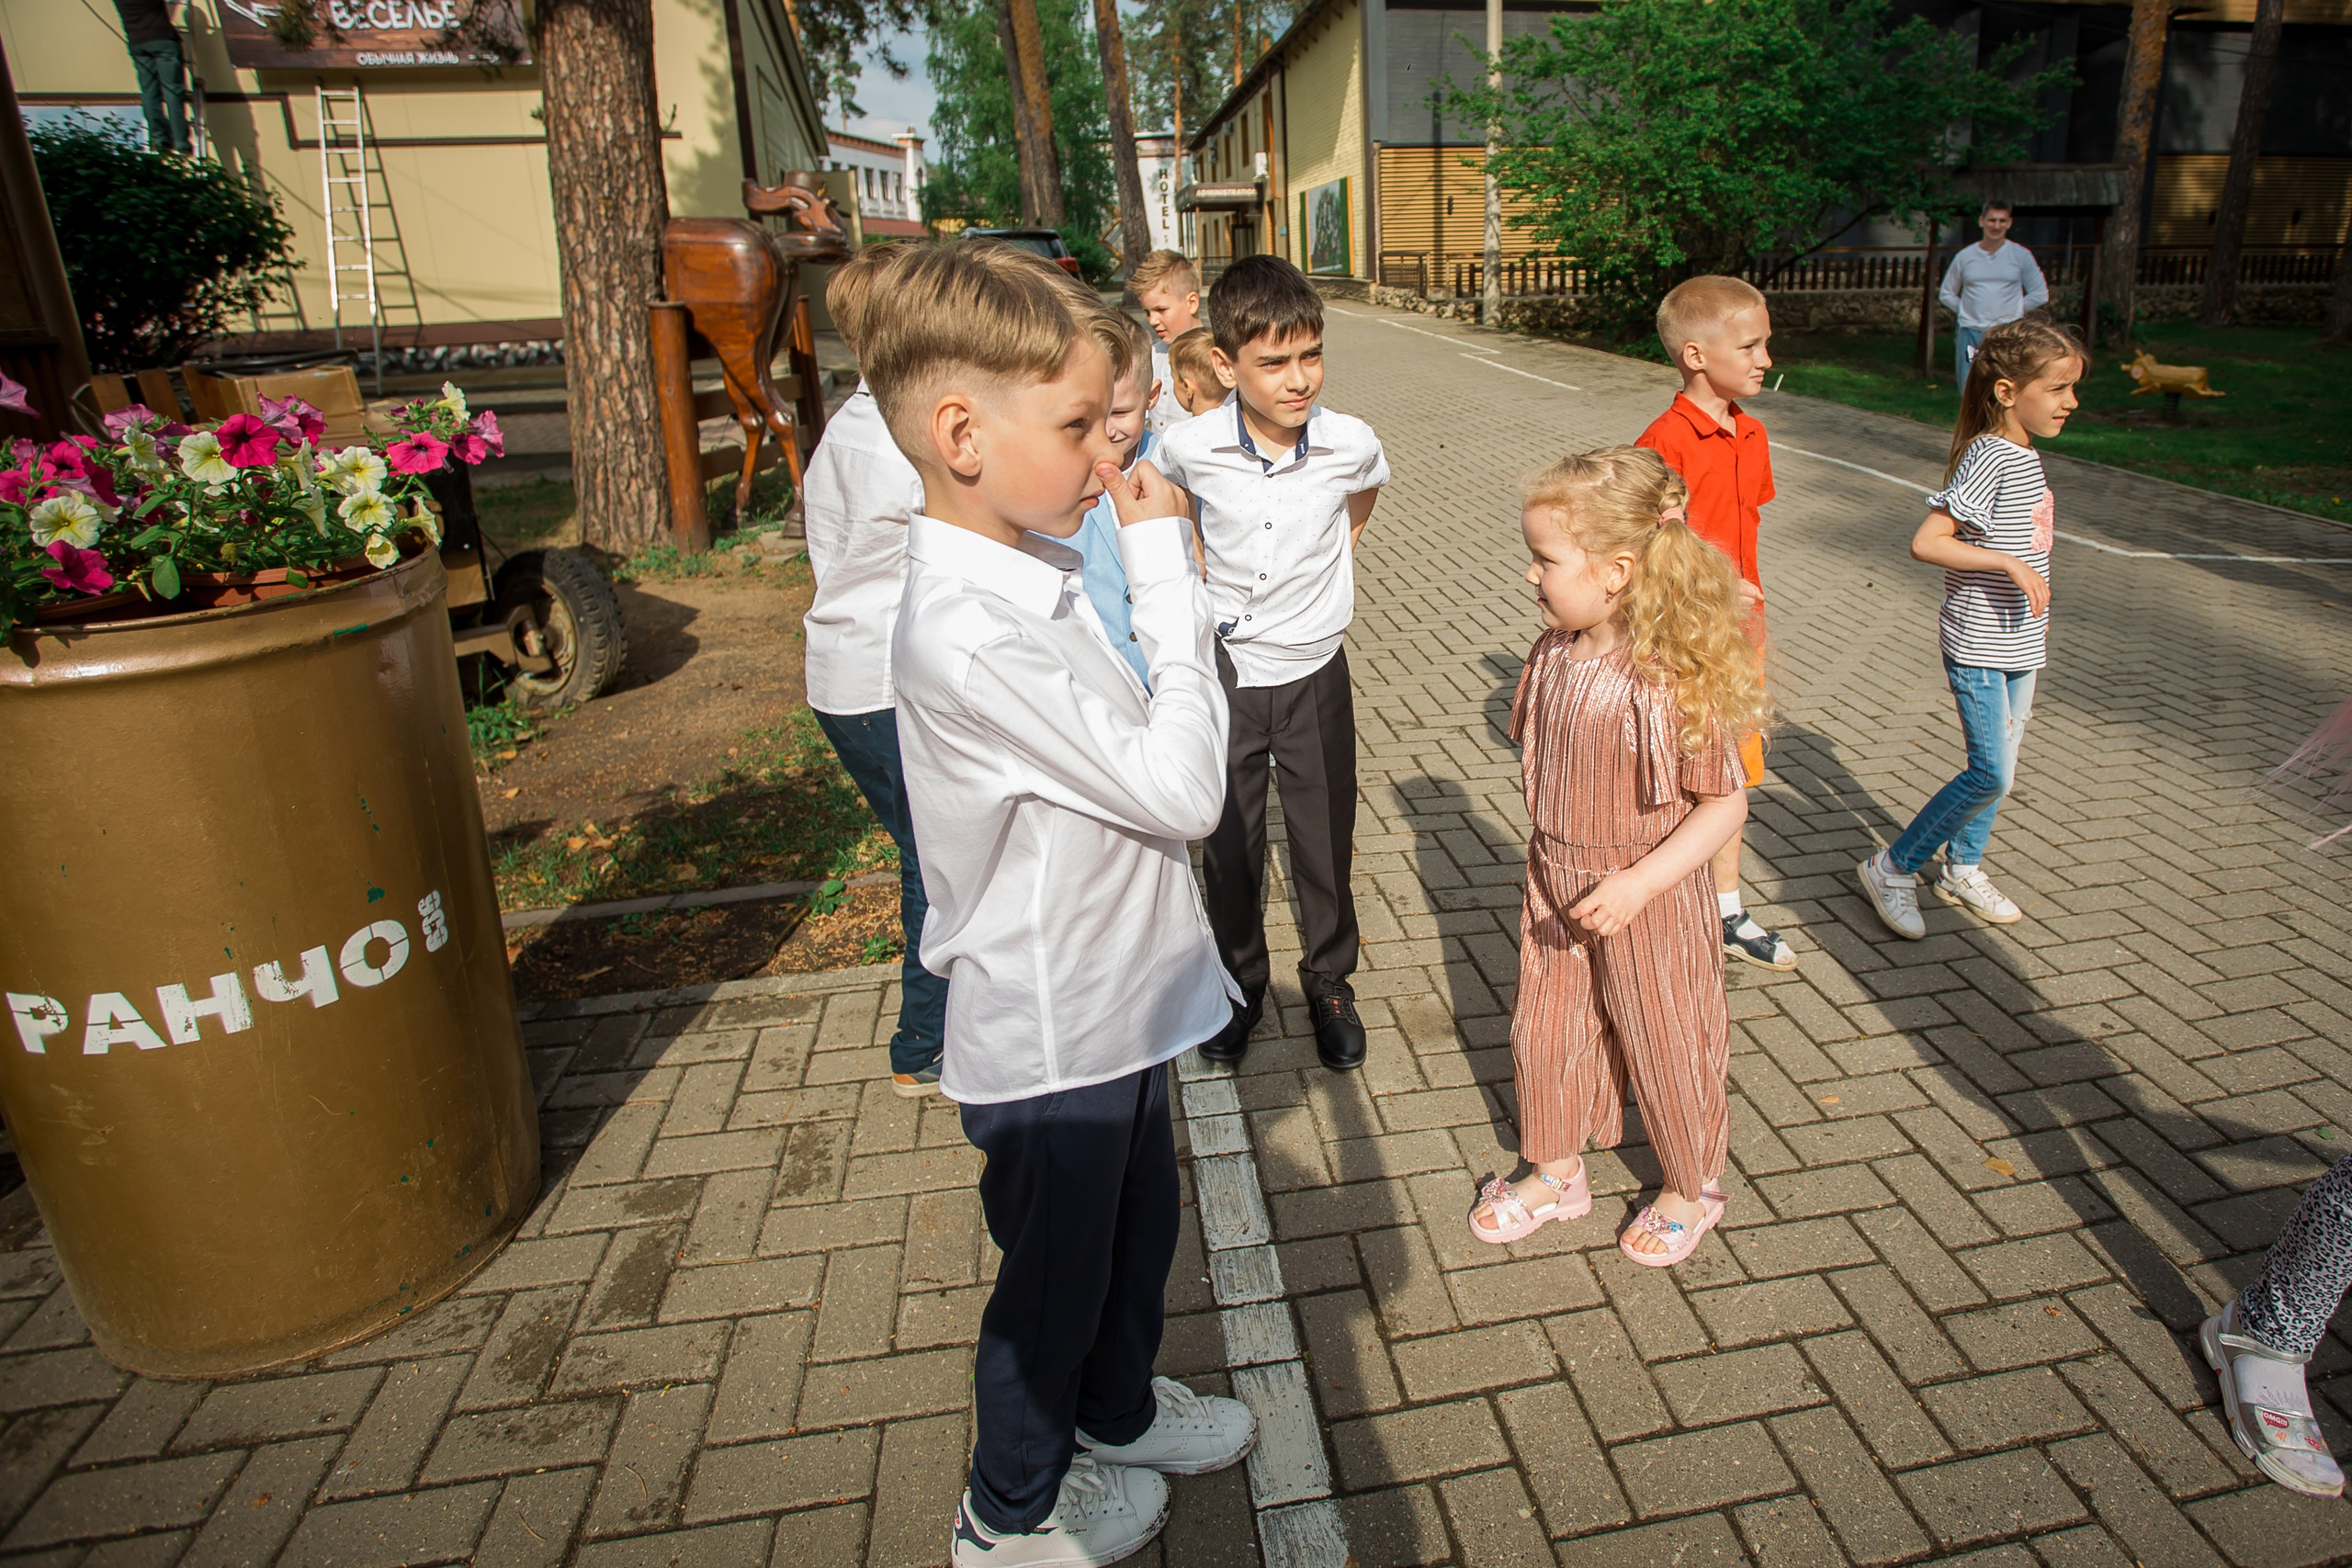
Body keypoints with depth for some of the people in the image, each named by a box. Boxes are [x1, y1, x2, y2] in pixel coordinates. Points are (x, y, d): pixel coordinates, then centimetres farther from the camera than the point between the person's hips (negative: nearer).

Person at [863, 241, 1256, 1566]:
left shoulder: (1038, 565, -1)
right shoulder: (964, 635, -31)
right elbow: (1180, 791, -29)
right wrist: (1166, 573, -25)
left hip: (1115, 1000, 8)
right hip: (1050, 1041, -8)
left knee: (1141, 1228, 28)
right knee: (1058, 1273, 17)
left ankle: (1119, 1407, 57)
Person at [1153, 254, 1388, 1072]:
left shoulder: (1351, 443, -14)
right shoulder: (1189, 447, -16)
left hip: (1314, 673, 0)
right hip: (1224, 672, 0)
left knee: (1325, 843, 12)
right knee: (1228, 843, 13)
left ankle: (1330, 980, 35)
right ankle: (1240, 981, 36)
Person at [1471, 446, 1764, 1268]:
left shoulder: (1676, 677, -26)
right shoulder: (1555, 653, -6)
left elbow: (1725, 802, -20)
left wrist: (1641, 883, -28)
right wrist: (1551, 854, 13)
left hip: (1646, 902, -6)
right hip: (1556, 887, 6)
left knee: (1663, 1046, 15)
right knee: (1544, 1032, 18)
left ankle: (1690, 1188, 41)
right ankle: (1556, 1173, 42)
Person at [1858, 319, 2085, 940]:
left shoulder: (2024, 455, 9)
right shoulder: (1990, 459, -19)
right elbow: (1926, 542, -27)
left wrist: (2034, 612, 20)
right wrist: (2011, 563, -28)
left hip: (2018, 641, 9)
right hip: (1978, 645, -9)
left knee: (1999, 765, 16)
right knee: (1992, 774, -10)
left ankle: (1963, 867, 32)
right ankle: (1892, 867, 5)